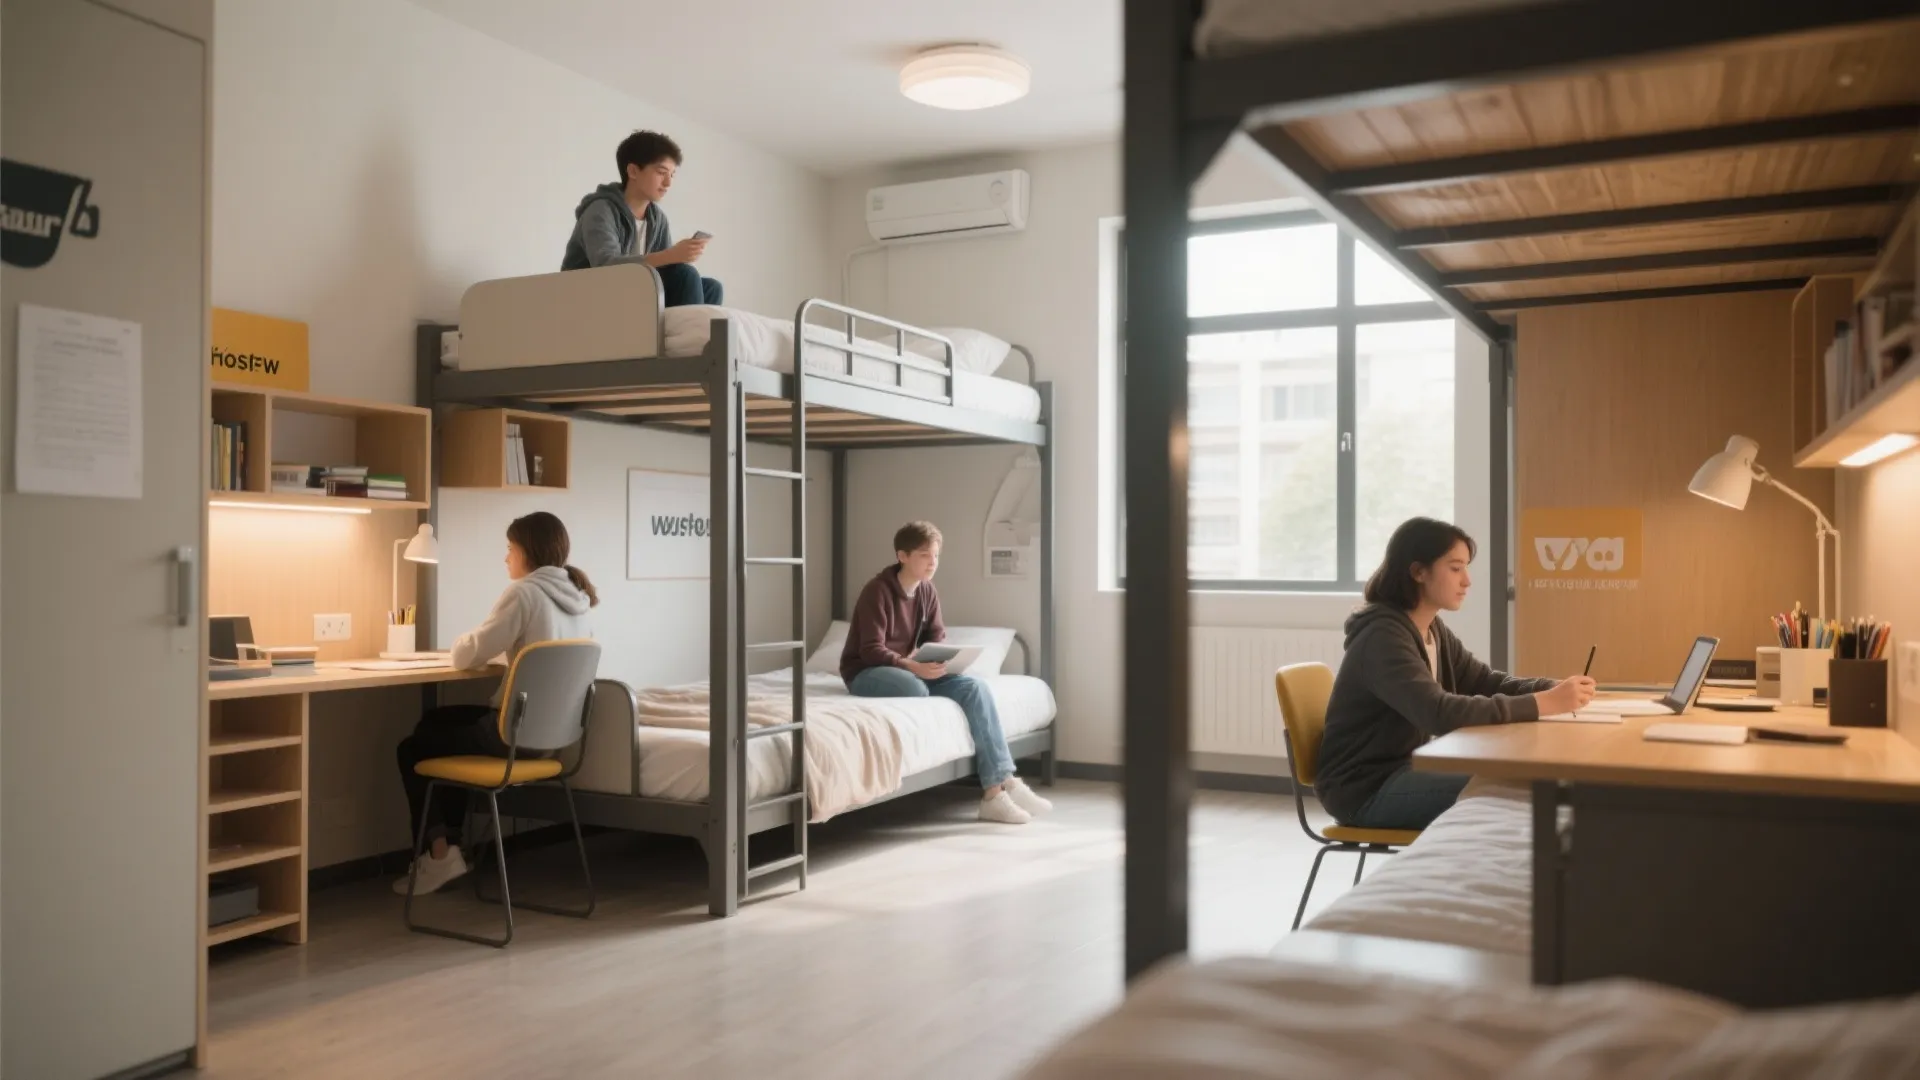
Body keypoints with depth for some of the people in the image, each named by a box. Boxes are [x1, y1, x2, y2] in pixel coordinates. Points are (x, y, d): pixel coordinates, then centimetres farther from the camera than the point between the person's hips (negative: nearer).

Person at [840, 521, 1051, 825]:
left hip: (909, 669, 7)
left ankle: (1000, 785, -24)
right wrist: (911, 666, -36)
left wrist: (942, 660, -17)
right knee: (916, 689, -39)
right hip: (867, 672, -7)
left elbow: (937, 638, 6)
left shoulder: (928, 591, 6)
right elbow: (871, 650, -21)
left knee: (975, 688, -18)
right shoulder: (877, 591, -16)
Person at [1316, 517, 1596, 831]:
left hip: (1404, 768, 9)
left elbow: (1486, 682, 9)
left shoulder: (1432, 630, 7)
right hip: (1366, 788, -9)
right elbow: (1440, 713, -33)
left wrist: (1554, 689, -10)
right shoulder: (1382, 637, -22)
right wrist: (1544, 703, -33)